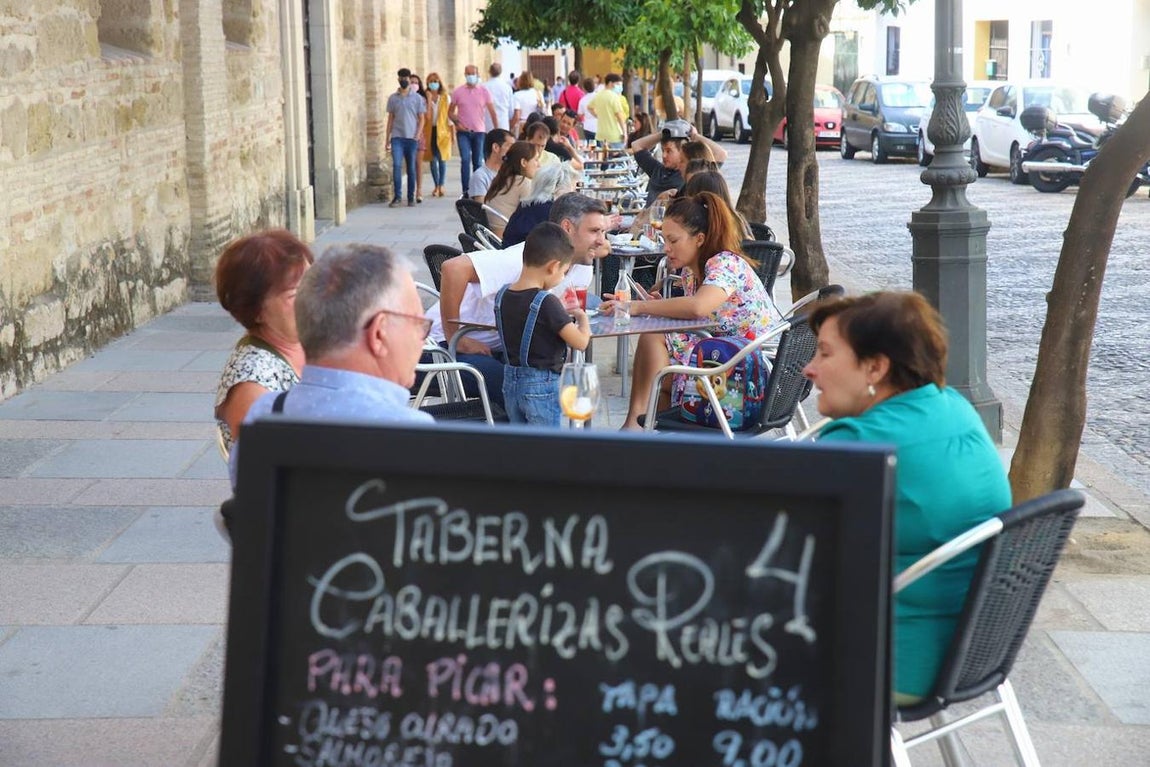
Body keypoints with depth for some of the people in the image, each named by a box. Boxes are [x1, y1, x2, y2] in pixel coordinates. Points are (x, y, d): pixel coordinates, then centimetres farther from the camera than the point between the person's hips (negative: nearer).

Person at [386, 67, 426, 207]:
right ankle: (397, 197, -10)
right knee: (396, 165, -13)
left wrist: (418, 134, -10)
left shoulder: (417, 98, 4)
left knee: (411, 168, 4)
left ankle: (411, 198, 12)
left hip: (412, 138, 0)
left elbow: (421, 118, 4)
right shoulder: (393, 98, 8)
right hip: (397, 137, 0)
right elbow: (390, 119, 12)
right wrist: (387, 139, 7)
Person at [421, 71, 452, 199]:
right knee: (433, 159, 2)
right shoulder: (425, 97, 4)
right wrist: (429, 100, -11)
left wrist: (453, 132, 3)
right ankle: (437, 186, 10)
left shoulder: (446, 97, 5)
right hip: (430, 131, 1)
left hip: (442, 131, -1)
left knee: (442, 158, -4)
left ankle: (441, 185, 0)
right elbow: (426, 115, -6)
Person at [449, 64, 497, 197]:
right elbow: (450, 112, 9)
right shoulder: (457, 92, 3)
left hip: (479, 131, 1)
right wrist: (457, 123, -8)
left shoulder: (484, 92, 4)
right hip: (463, 132, -1)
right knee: (465, 160, -12)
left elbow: (492, 112, 4)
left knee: (477, 162, 6)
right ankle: (465, 191, -12)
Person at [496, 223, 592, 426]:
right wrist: (582, 318, 0)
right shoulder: (546, 302, -22)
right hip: (543, 385, -7)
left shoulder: (502, 295, 0)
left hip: (511, 382, 7)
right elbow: (580, 342, -19)